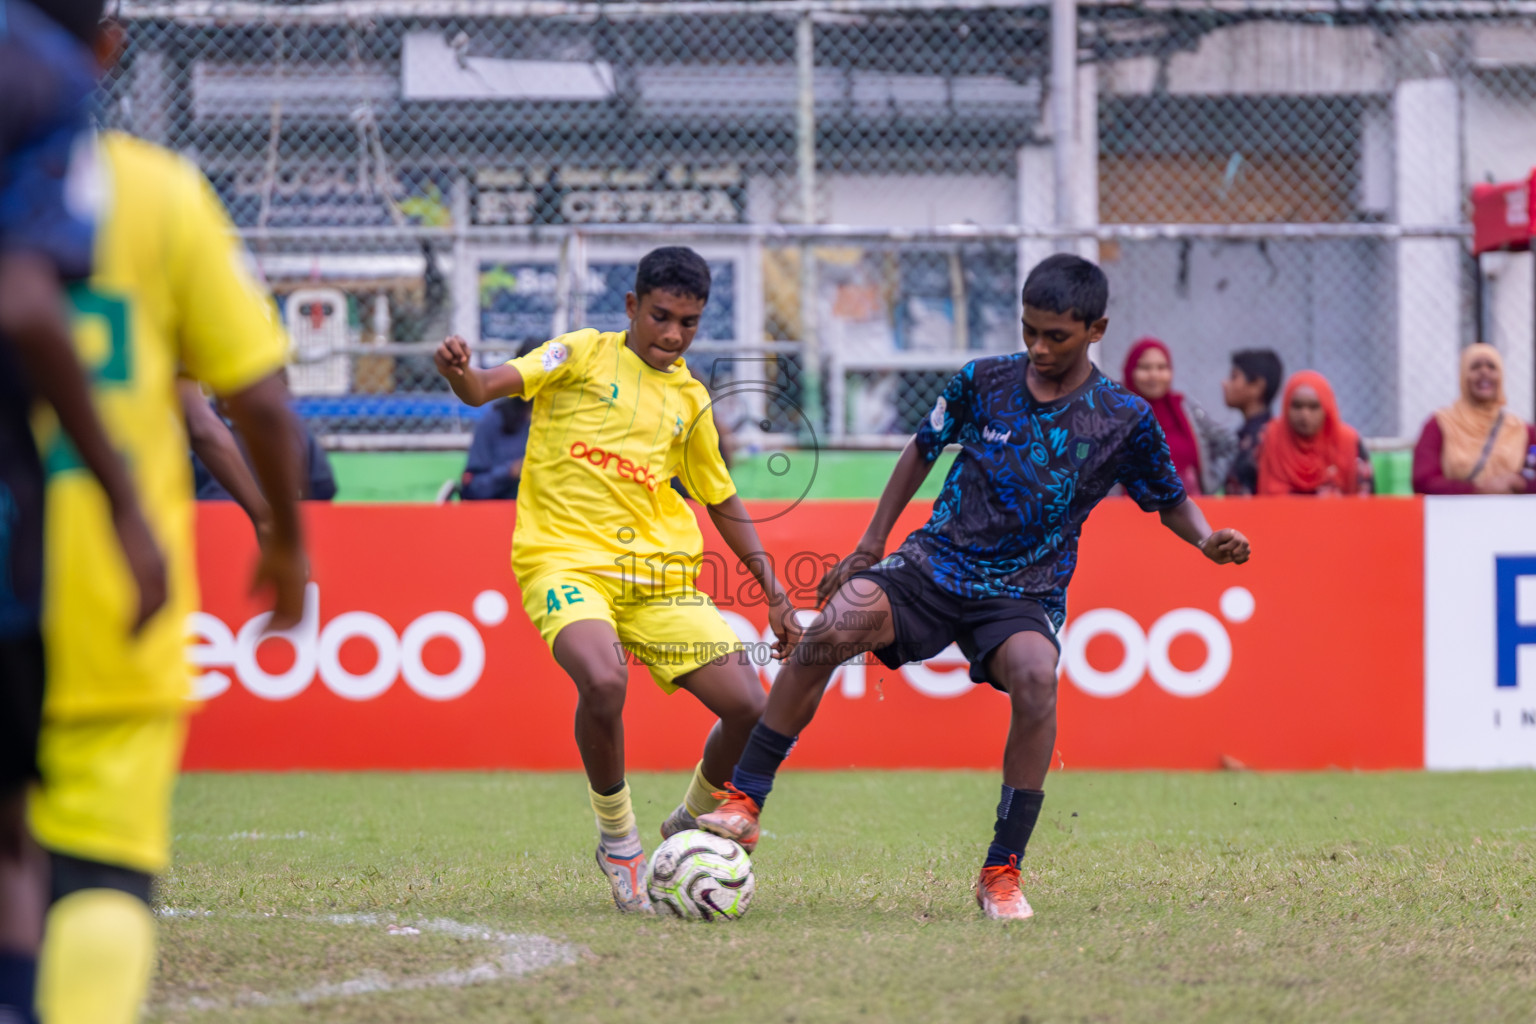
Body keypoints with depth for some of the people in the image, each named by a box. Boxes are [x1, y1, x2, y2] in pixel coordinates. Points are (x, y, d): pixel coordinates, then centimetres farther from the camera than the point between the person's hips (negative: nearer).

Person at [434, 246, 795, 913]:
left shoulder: (689, 400, 16)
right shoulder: (584, 355, 3)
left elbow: (723, 503, 27)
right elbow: (488, 388, -12)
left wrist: (771, 589, 20)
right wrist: (458, 371, -36)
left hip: (659, 572, 5)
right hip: (566, 562, -5)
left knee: (749, 708, -8)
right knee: (603, 683, -34)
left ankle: (690, 828, 22)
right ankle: (619, 841, -9)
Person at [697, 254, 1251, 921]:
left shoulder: (1124, 419, -2)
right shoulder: (983, 382, 1)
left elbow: (1170, 500, 12)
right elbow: (923, 449, 17)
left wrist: (1208, 540, -9)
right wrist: (870, 547, 15)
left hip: (1024, 596, -1)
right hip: (933, 565, 1)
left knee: (1035, 677, -35)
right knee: (833, 628, -27)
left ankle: (1001, 873, -23)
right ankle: (744, 804, -18)